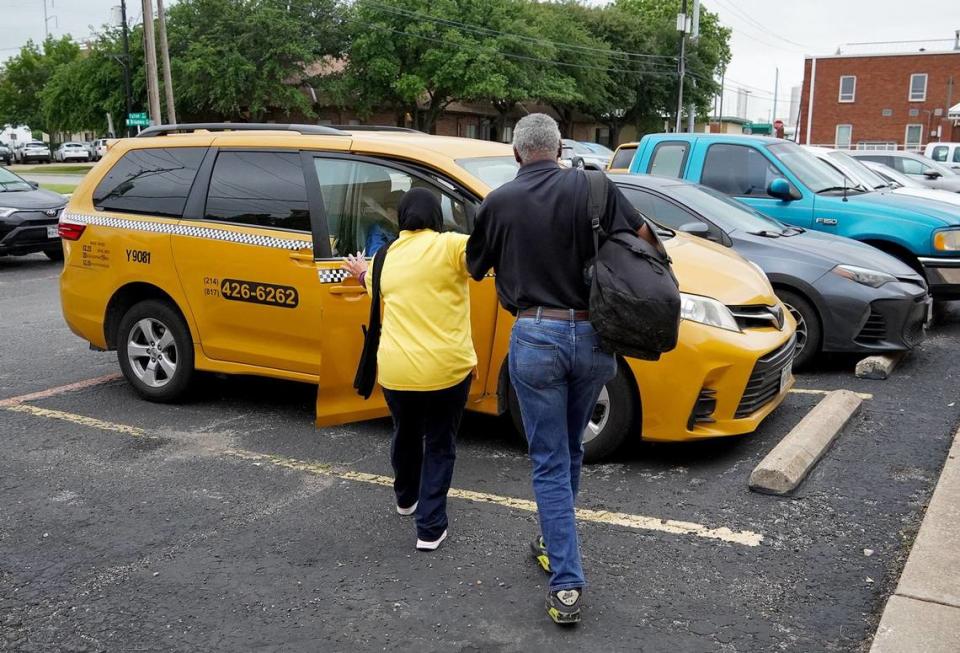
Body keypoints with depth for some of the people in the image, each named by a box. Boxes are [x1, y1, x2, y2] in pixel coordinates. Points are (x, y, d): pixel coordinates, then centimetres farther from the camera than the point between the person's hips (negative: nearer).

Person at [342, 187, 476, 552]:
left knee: (406, 435, 28)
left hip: (395, 371, 4)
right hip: (447, 369, -4)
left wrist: (363, 275, 48)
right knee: (440, 446, 12)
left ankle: (406, 498, 50)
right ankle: (430, 528, 10)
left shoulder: (387, 258, 9)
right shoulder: (449, 246, -7)